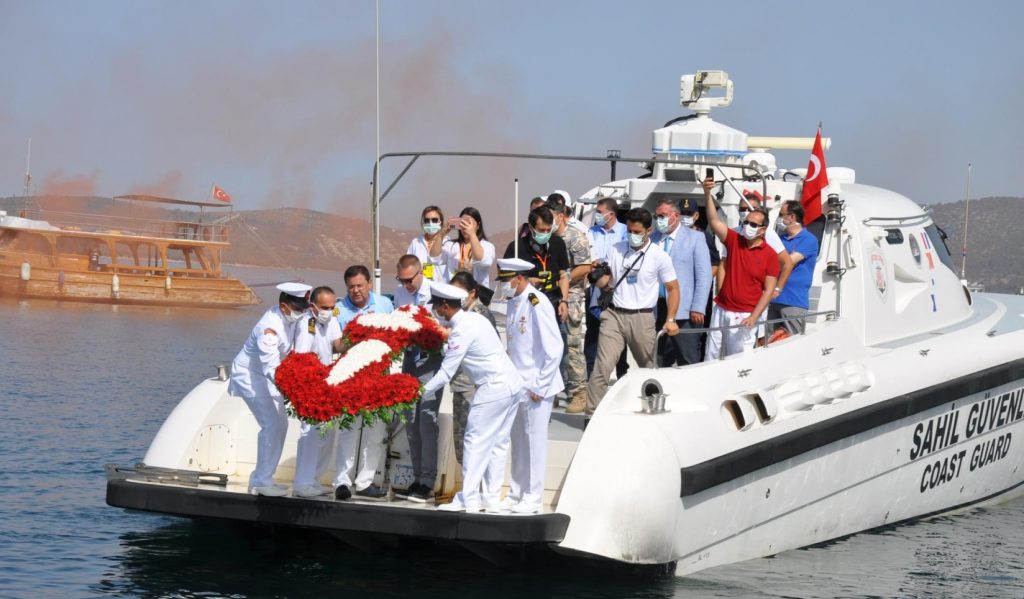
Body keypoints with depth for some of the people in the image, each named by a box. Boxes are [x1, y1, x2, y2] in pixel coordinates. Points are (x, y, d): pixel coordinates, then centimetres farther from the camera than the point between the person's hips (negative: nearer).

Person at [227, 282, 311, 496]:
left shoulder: (289, 319, -6)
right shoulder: (270, 328, -32)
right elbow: (271, 367, -40)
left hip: (266, 376, 9)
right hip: (250, 376, -9)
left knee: (280, 424, 8)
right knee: (272, 425, -15)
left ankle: (261, 479, 15)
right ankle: (261, 481, -8)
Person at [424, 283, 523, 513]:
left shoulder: (462, 330, -15)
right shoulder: (474, 318, 11)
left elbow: (446, 372, -13)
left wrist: (422, 391, -3)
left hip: (493, 388, -9)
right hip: (512, 384, 9)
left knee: (476, 442, -5)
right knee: (496, 444, 12)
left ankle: (468, 499, -5)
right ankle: (491, 498, 14)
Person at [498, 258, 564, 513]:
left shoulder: (537, 304, -16)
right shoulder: (513, 302, 9)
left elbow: (553, 349, -18)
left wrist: (540, 386, -15)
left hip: (536, 386, -8)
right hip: (517, 384, 8)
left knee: (534, 441, 0)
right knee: (518, 441, 13)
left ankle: (533, 498, 7)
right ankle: (516, 494, 22)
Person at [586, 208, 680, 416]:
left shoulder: (659, 256, -1)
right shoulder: (616, 250, 8)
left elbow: (673, 288, 2)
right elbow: (602, 283, 11)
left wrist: (670, 319, -8)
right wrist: (599, 276, -14)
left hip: (642, 318, -1)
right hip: (614, 315, 1)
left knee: (649, 368, 10)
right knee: (602, 366, -11)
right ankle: (592, 413, -10)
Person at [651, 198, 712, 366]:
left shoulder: (695, 238, 2)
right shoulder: (653, 239, 12)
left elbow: (704, 275, -3)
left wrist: (698, 308, -10)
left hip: (684, 312, -4)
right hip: (658, 309, 4)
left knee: (688, 362, -6)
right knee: (664, 360, 8)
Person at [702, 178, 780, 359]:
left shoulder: (770, 255, -4)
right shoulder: (734, 241, 5)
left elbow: (768, 290, -6)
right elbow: (714, 221, -7)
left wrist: (754, 317, -15)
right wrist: (707, 194, -21)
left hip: (744, 317, -4)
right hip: (721, 310, 4)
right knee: (711, 357, 6)